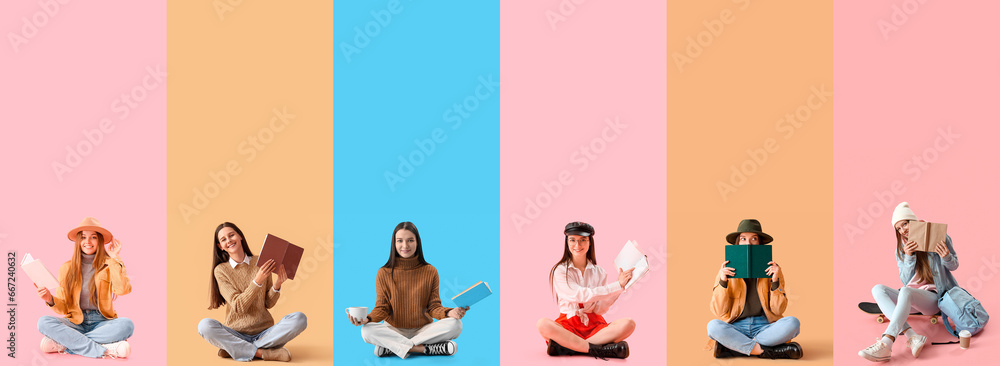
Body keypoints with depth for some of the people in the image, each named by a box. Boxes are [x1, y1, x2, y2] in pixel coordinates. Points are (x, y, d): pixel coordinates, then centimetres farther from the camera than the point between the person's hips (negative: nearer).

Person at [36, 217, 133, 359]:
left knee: (126, 324, -33)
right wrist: (50, 300, -15)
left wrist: (115, 259, -12)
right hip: (76, 323, 2)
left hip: (101, 322, -1)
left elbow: (123, 290, -17)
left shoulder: (108, 265, 3)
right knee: (43, 322, -26)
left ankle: (63, 344, -29)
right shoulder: (66, 268, 8)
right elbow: (64, 308, 6)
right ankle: (105, 350, -34)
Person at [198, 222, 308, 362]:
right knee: (205, 325, -30)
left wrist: (277, 285, -13)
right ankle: (262, 353, -28)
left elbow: (269, 303, 7)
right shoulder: (221, 270, 0)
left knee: (299, 318, -24)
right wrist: (257, 281, -22)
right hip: (236, 334, -2)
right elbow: (239, 307, -10)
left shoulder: (261, 263, 5)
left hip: (265, 332, 2)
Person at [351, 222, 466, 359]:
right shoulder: (384, 273, 1)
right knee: (367, 331, -31)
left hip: (423, 330, 1)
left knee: (455, 325, -27)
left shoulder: (430, 272, 2)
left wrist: (449, 312, -23)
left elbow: (433, 307, 0)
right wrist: (367, 319, -22)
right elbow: (382, 308, -1)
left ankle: (392, 347, -25)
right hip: (394, 330, -1)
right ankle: (425, 348, -30)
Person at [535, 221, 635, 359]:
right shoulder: (560, 271, 0)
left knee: (629, 324, -25)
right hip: (569, 325, -3)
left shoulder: (599, 273, 11)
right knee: (543, 324, -35)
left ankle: (567, 347, -29)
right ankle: (597, 350, -33)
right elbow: (582, 295, -14)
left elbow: (600, 309, 4)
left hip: (594, 325, 4)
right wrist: (618, 286, -16)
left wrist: (616, 290, -13)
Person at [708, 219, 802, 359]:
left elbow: (778, 310, 2)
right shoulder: (726, 271, 3)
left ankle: (732, 347, -24)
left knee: (792, 323, -29)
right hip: (736, 329, -1)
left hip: (765, 327, 1)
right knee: (713, 326, -32)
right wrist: (723, 283, -13)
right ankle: (767, 351, -28)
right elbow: (720, 312, -1)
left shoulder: (772, 270, 4)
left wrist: (775, 282, -12)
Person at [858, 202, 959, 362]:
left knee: (906, 291, -36)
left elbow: (954, 266, 10)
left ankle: (885, 344, -52)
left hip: (932, 296, -5)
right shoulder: (901, 250, 12)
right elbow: (905, 281, 5)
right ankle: (911, 336, -40)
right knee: (877, 289, -21)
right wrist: (909, 257, -11)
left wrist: (946, 257, -15)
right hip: (911, 300, 5)